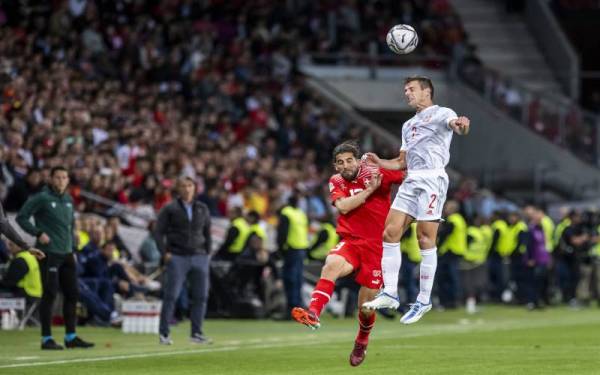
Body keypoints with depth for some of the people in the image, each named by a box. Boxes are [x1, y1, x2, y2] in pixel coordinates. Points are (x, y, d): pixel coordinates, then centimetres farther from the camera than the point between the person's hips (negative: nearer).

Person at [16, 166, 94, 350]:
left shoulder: (68, 200, 14)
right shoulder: (41, 198, -7)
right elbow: (21, 217, -7)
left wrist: (73, 249, 17)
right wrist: (38, 233, -16)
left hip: (67, 254, 7)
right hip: (49, 253, -7)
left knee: (72, 293, 8)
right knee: (49, 294, -6)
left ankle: (71, 336, 16)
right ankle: (46, 338, -1)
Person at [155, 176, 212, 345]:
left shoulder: (202, 209, 13)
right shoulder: (170, 209, 2)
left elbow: (207, 233, 19)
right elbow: (159, 232, 0)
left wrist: (208, 252, 9)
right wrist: (164, 253, -9)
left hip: (200, 257, 4)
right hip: (177, 257, -4)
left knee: (201, 296, 1)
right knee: (171, 295, -7)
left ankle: (196, 333, 9)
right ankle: (163, 333, -3)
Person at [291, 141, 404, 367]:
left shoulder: (377, 173, -3)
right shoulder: (336, 182, 4)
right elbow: (342, 206, -15)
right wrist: (370, 190, -20)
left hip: (377, 246, -1)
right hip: (350, 242, 1)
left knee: (367, 308, 2)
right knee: (331, 265, -34)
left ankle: (362, 342, 33)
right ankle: (313, 314, -47)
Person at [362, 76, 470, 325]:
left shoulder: (441, 113, 2)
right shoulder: (408, 125, 27)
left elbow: (454, 124, -21)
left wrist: (460, 125, -46)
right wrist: (379, 162, 11)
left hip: (432, 179, -8)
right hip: (411, 181, 8)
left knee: (425, 239, -7)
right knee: (390, 232, -1)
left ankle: (424, 300, -1)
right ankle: (390, 293, 2)